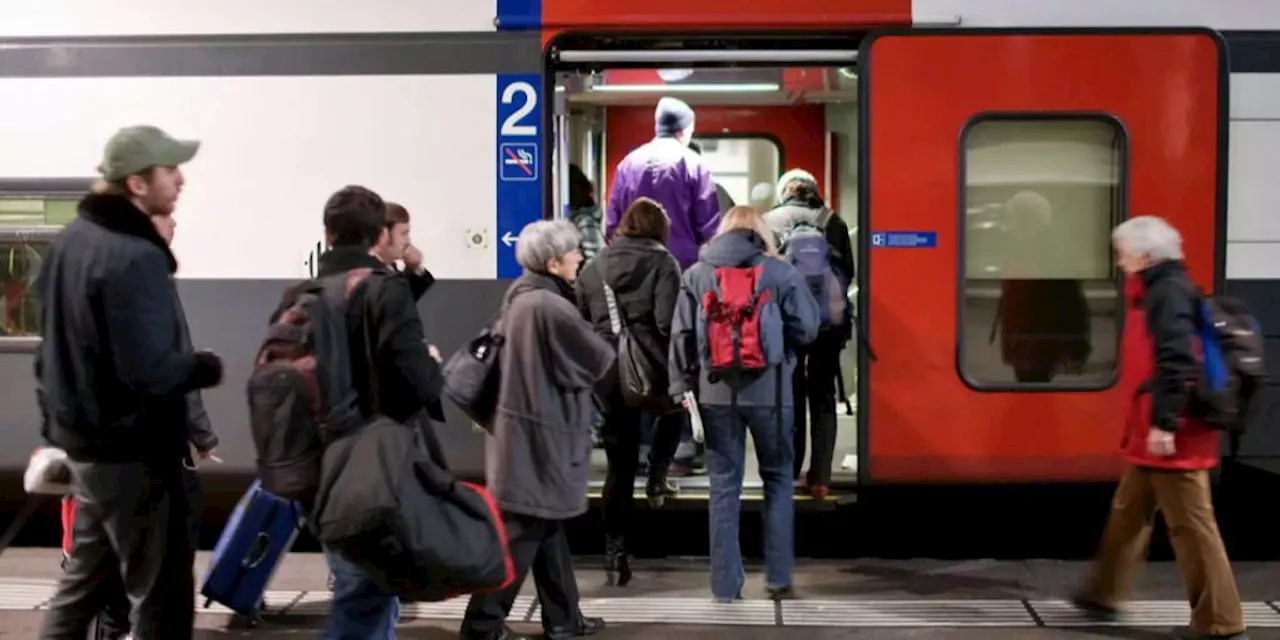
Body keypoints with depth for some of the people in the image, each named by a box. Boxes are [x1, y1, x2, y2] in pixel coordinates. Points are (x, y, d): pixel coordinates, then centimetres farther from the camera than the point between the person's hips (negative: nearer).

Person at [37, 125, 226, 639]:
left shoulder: (71, 239, 8)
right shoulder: (136, 257, -22)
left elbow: (58, 342, 17)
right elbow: (150, 370, -28)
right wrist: (208, 366, -11)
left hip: (83, 439, 10)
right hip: (132, 450, -10)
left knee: (85, 579, 22)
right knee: (161, 594, -1)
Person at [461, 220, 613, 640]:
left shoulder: (520, 297, 6)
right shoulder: (550, 307, -22)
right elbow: (600, 361, -12)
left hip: (525, 426, 10)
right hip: (540, 435, -10)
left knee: (546, 526, 17)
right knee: (523, 532, 0)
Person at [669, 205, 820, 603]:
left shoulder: (696, 274, 4)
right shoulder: (780, 272, -3)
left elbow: (681, 334, 2)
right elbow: (808, 328, -1)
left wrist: (683, 384, 7)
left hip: (716, 391, 2)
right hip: (768, 390, -1)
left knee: (724, 484, 8)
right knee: (778, 479, 14)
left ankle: (725, 584, 11)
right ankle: (778, 577, 16)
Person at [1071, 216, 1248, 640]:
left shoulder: (1169, 293, -16)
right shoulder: (1157, 291, 15)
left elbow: (1177, 363, -25)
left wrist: (1164, 423, -26)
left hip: (1172, 432, -11)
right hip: (1151, 428, 11)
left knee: (1190, 523, -3)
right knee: (1129, 510, 19)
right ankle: (1103, 595, 31)